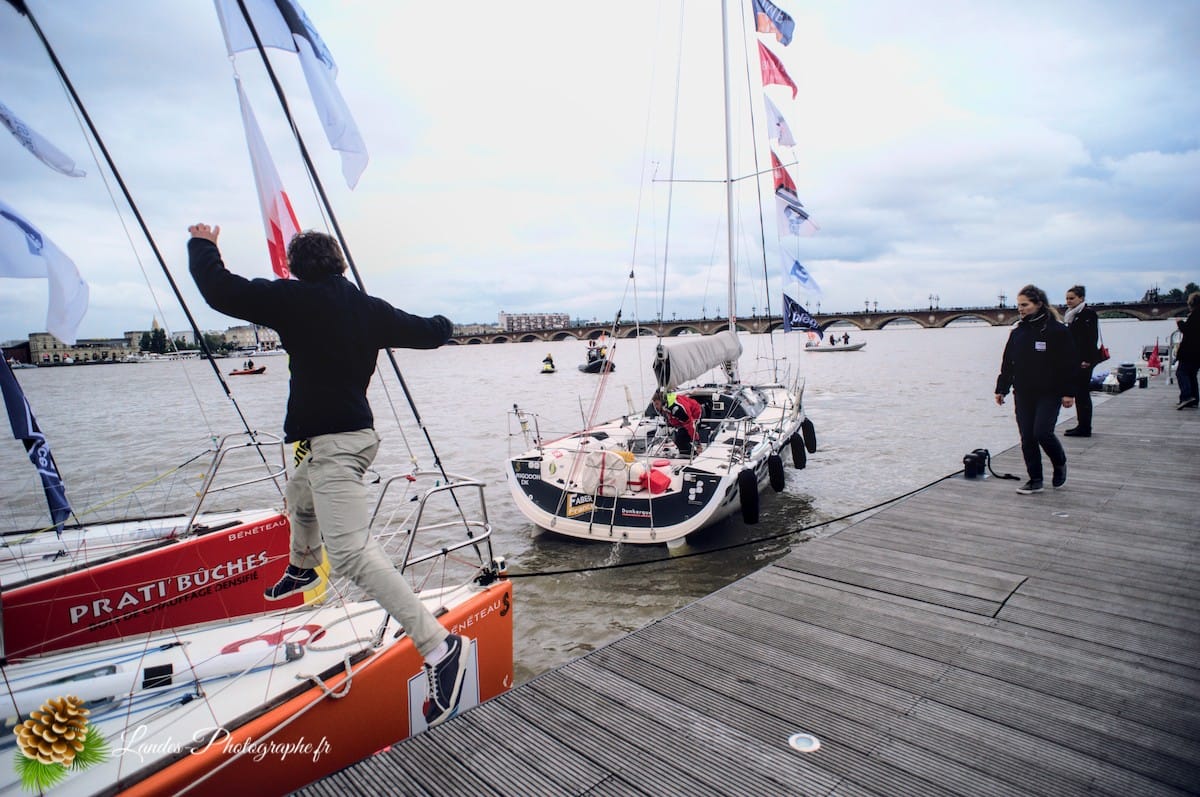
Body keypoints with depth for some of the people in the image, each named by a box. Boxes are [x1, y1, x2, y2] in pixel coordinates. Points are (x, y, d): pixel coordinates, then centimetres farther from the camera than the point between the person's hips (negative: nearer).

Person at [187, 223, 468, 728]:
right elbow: (429, 334, 12)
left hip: (332, 441, -9)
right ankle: (302, 569, 65)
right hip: (356, 432, 9)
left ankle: (439, 646, -23)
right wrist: (441, 323, 37)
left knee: (350, 552, -17)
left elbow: (220, 290, -9)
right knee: (300, 497, 36)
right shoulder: (370, 308, 7)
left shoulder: (292, 298, -9)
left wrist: (202, 245, 12)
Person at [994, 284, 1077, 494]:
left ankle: (1060, 463, 19)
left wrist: (1068, 392, -10)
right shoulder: (1017, 331, 8)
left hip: (1049, 394, -5)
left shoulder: (1056, 330, -6)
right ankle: (1035, 480, 14)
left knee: (1042, 432, -12)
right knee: (1027, 438, 4)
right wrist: (1001, 389, 10)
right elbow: (1007, 363, 13)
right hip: (1023, 394, 5)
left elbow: (1070, 363, -6)